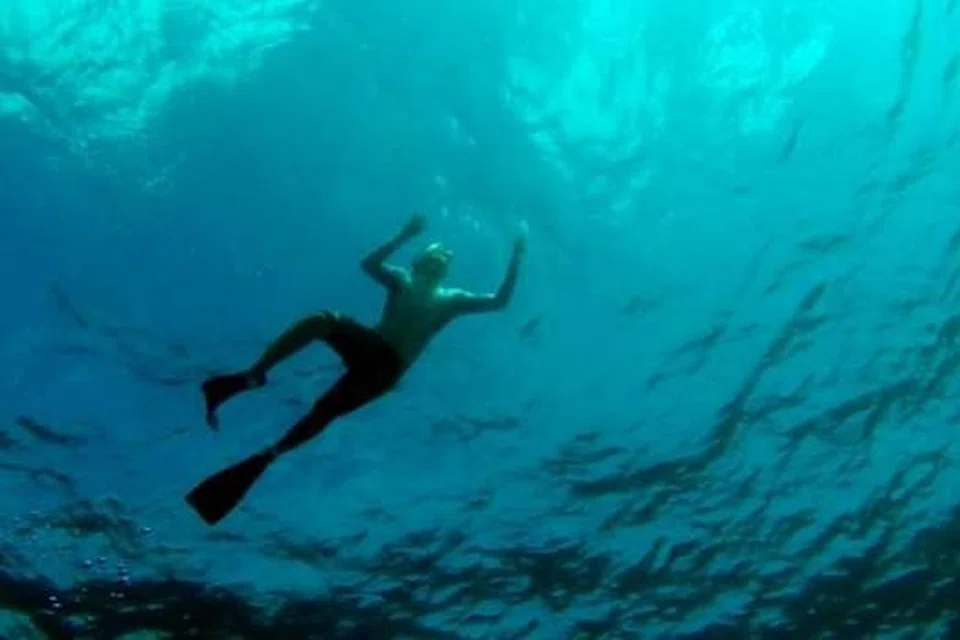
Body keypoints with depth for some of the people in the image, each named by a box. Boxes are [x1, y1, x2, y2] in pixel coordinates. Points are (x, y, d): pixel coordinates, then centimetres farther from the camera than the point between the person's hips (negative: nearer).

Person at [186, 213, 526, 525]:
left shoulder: (452, 299, 22)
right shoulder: (402, 279, 21)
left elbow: (499, 301, 14)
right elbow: (369, 263, 2)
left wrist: (516, 259, 11)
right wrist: (405, 235, 1)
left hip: (387, 369, 0)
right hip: (369, 346, 0)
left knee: (323, 412, -19)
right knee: (322, 320, -32)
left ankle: (262, 459, -18)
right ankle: (248, 377, -35)